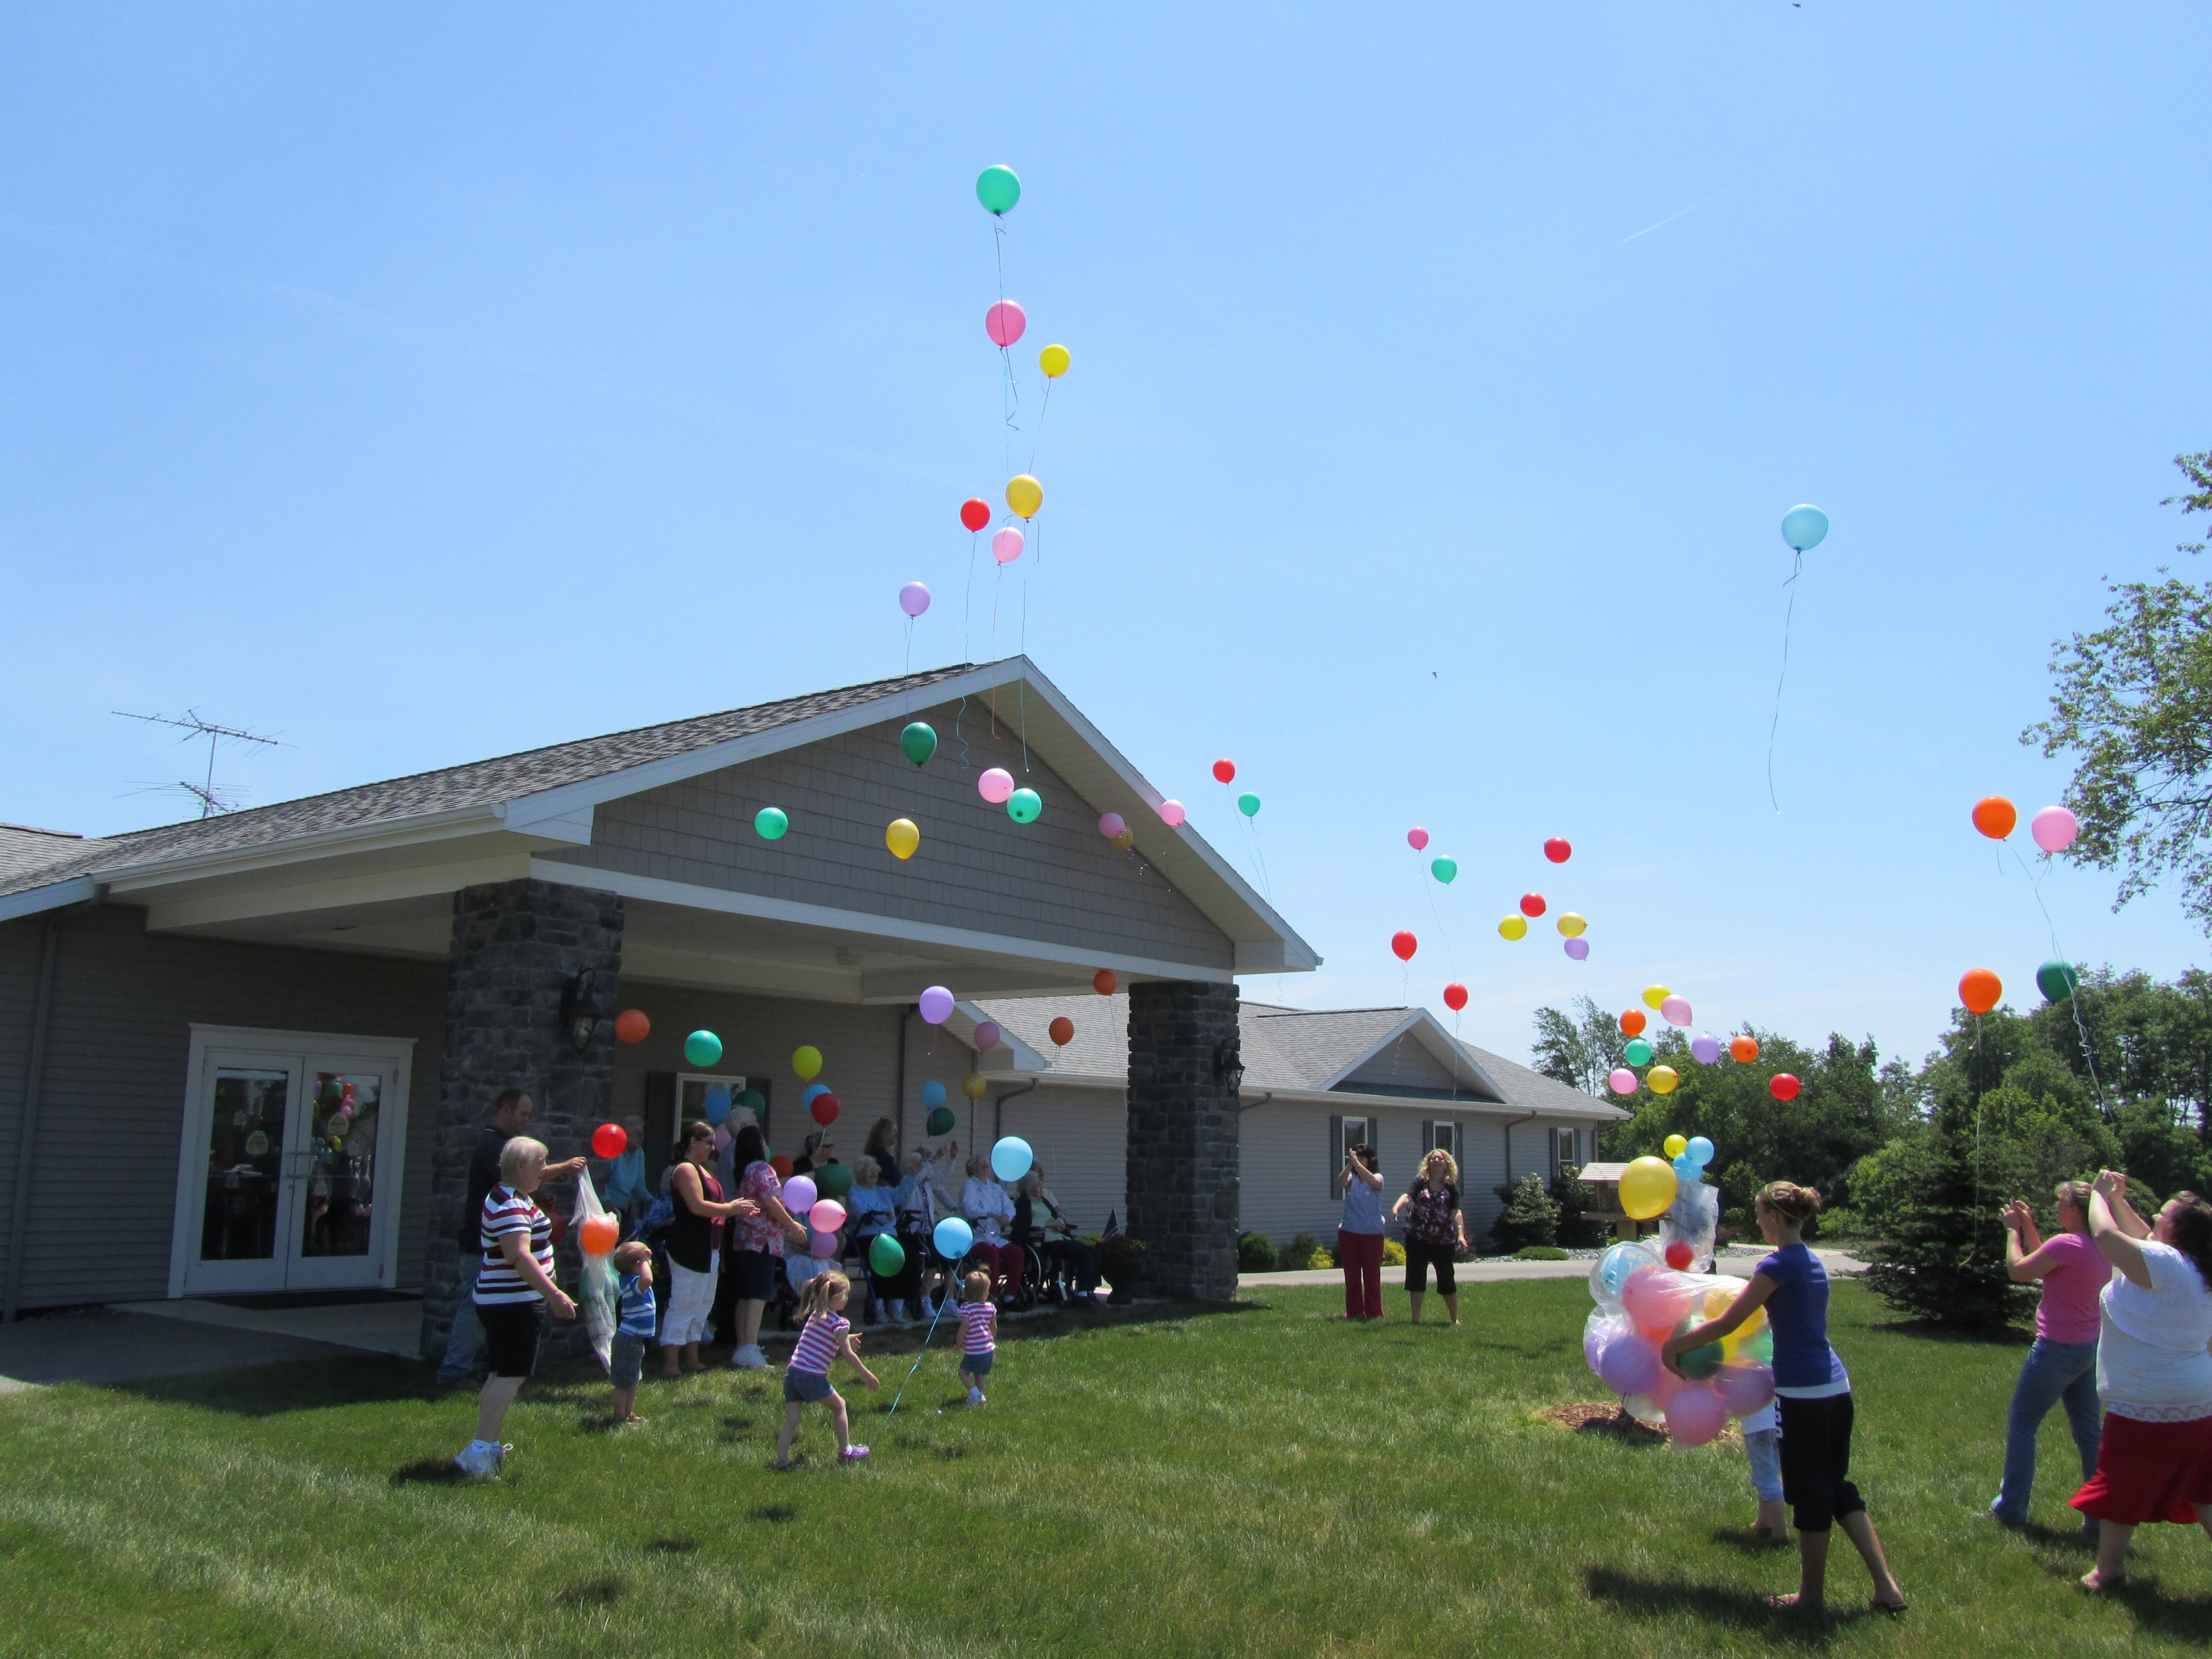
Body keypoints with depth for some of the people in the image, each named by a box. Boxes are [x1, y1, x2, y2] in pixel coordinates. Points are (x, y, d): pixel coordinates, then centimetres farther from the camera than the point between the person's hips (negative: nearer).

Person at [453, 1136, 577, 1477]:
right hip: (513, 1304, -11)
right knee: (513, 1375, -11)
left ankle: (487, 1445, 24)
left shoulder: (510, 1197, 11)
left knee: (503, 1373, 17)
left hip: (502, 1302, 11)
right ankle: (480, 1450, -13)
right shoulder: (510, 1207, -22)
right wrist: (554, 1294, -37)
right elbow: (520, 1257, -32)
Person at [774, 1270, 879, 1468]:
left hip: (792, 1372, 6)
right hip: (813, 1377, -6)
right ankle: (845, 1452, 23)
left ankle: (782, 1460, 0)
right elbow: (848, 1354, -7)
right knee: (839, 1405, 16)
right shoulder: (840, 1323, -7)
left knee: (791, 1421, 7)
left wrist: (846, 1338, 46)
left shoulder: (815, 1315, 16)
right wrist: (866, 1375, 3)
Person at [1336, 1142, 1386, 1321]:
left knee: (1372, 1275, 0)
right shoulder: (1351, 1178, 6)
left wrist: (1357, 1164, -33)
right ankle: (1354, 1312, 12)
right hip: (1349, 1233, 2)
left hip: (1372, 1234, -2)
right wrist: (1349, 1165, -33)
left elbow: (1375, 1183, -25)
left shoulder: (1377, 1177, 0)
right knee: (1352, 1275, 5)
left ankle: (1374, 1312, 8)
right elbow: (1341, 1183, -17)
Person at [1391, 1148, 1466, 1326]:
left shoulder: (1451, 1187, 2)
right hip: (1418, 1238, 0)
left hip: (1443, 1240, 0)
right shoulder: (1421, 1182, 1)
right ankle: (1416, 1318, 7)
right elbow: (1407, 1196, -16)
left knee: (1447, 1278, 5)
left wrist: (1461, 1233, -25)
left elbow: (1456, 1212, -10)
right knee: (1416, 1277, 1)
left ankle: (1455, 1319, 20)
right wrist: (1397, 1207, -38)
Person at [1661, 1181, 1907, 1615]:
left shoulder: (1778, 1266, -14)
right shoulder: (1813, 1264, 12)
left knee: (1811, 1494, 4)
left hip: (1805, 1393, -8)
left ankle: (1812, 1595, 17)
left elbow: (1727, 1323, -12)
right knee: (1838, 1488, 15)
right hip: (1835, 1387, 8)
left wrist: (1677, 1344, -2)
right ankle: (1886, 1587, 12)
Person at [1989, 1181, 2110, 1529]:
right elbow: (2044, 1266, 17)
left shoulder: (2066, 1244, -21)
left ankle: (2011, 1508, 8)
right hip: (2089, 1348, 8)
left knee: (2021, 1424, 3)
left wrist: (2013, 1230, 1)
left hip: (2058, 1348, -8)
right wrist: (2028, 1226, 18)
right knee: (2090, 1432, 13)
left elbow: (2019, 1271, -11)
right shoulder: (2102, 1249, 6)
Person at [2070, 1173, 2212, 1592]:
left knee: (2119, 1487, 5)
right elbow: (2140, 1238, 21)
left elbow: (2106, 1234, -24)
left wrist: (2100, 1194, -8)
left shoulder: (2164, 1264, -22)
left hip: (2148, 1407, -9)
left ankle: (2109, 1570, 15)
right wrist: (2118, 1199, 19)